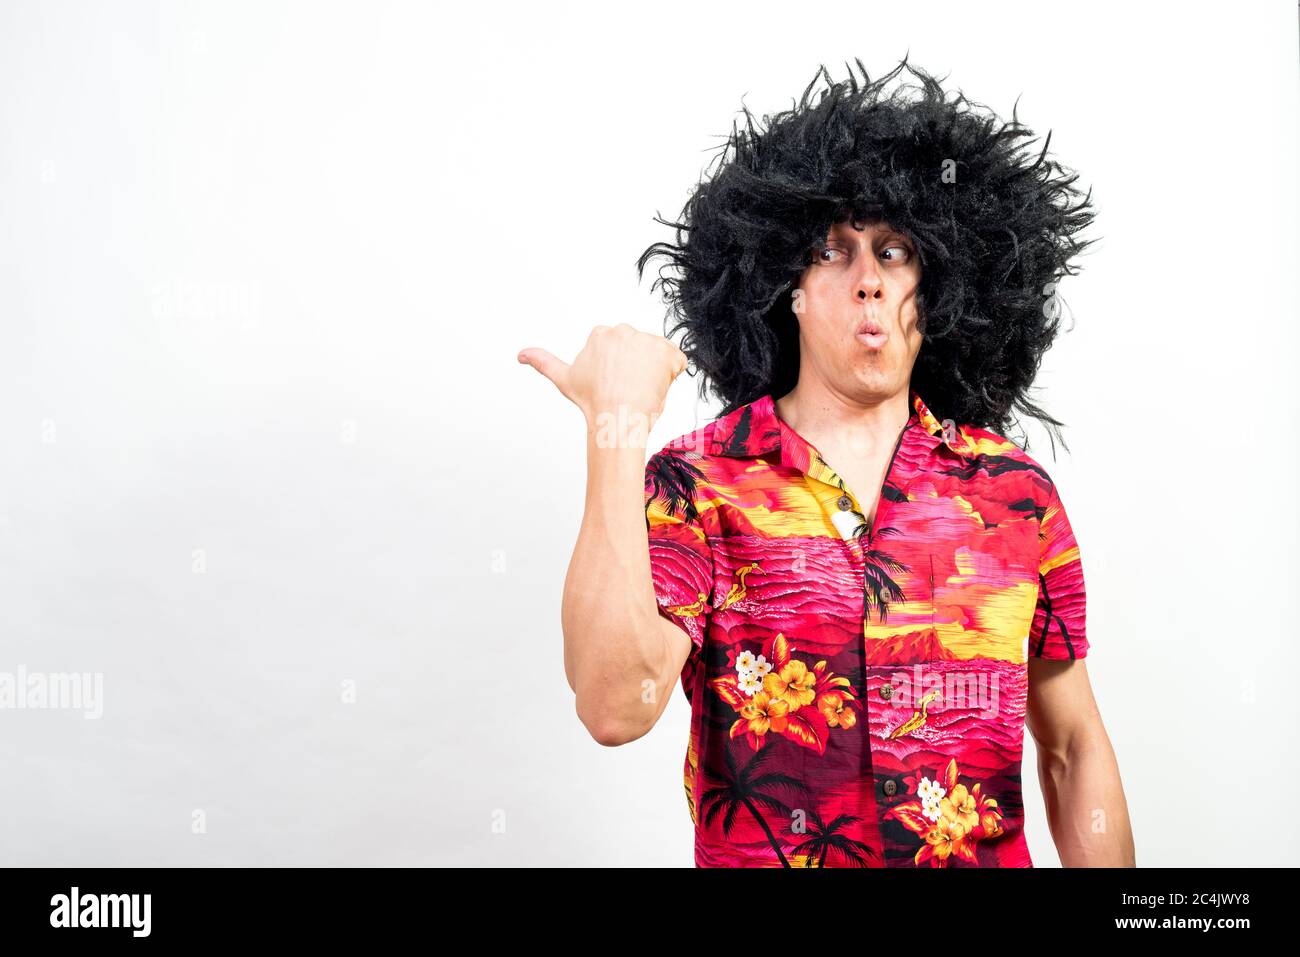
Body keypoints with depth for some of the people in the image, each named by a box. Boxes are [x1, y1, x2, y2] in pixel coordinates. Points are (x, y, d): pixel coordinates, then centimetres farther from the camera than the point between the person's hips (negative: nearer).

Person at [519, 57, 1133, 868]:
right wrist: (618, 426, -28)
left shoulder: (1015, 492, -4)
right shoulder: (693, 486, -12)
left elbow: (1074, 750, 2)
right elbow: (616, 707, -27)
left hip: (991, 855, 3)